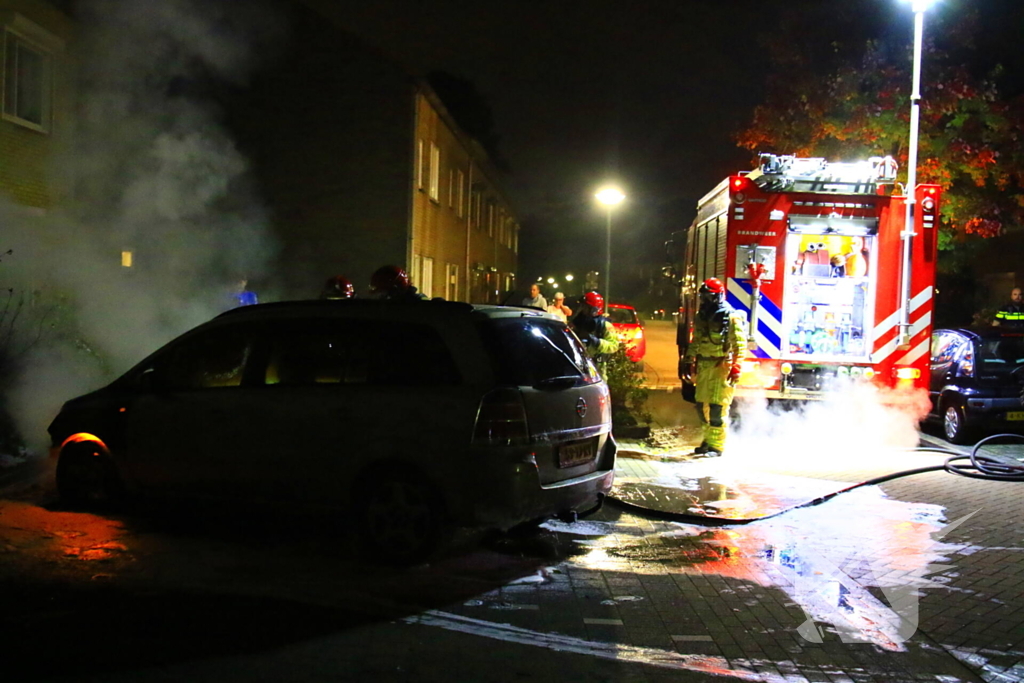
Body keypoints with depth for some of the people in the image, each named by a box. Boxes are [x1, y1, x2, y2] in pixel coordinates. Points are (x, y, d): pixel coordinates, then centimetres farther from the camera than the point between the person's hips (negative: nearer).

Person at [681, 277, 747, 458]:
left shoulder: (731, 317, -9)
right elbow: (696, 341, 22)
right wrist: (689, 361, 17)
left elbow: (740, 344, -13)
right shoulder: (702, 316, 13)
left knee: (717, 407, -8)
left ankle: (717, 446, -2)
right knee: (702, 405, 9)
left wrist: (736, 368, -19)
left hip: (721, 366, -7)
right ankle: (708, 441, 22)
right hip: (704, 366, 7)